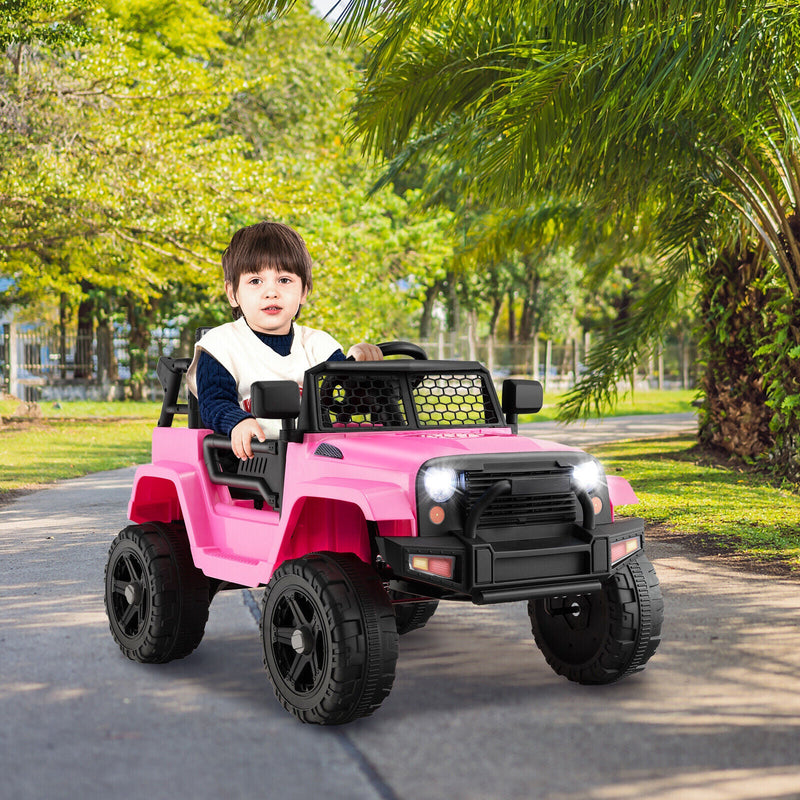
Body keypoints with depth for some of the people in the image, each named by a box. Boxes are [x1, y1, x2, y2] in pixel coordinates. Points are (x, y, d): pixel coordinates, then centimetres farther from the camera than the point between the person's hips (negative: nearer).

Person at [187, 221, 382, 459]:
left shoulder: (317, 344, 13)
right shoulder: (221, 344, 4)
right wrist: (238, 422, -31)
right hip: (248, 458, -2)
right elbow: (214, 403, -8)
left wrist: (357, 361, -20)